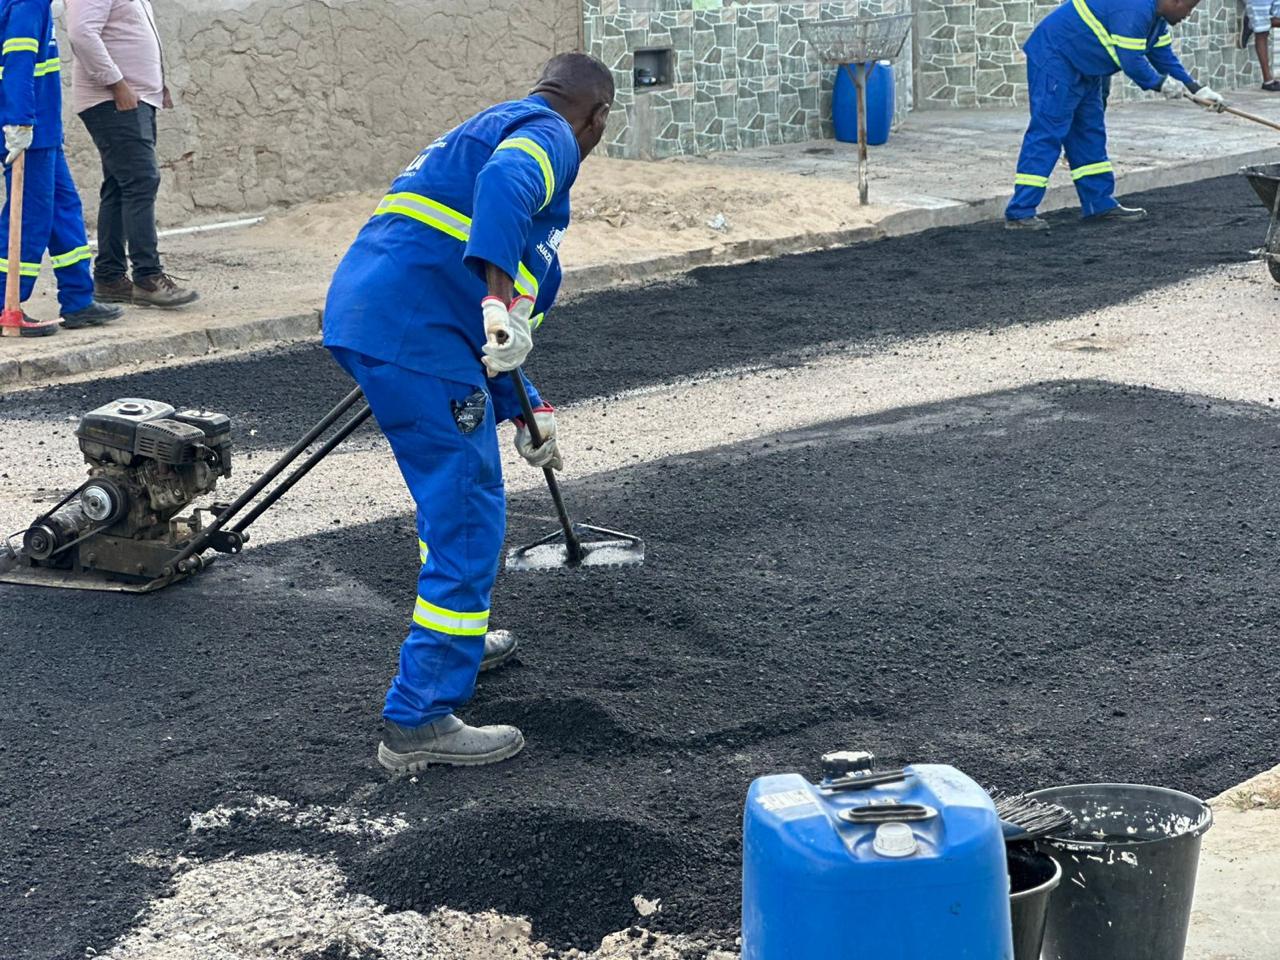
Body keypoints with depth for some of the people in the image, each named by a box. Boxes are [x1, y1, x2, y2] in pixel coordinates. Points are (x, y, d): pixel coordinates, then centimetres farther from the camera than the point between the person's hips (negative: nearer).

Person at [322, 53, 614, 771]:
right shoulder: (549, 135, 1)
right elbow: (503, 185, -27)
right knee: (469, 516, -7)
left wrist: (523, 411, 40)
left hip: (363, 318, 10)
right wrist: (500, 295, -36)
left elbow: (489, 331, 35)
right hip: (414, 337, -10)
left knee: (458, 491, 28)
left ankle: (458, 640, 44)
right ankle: (419, 722, -6)